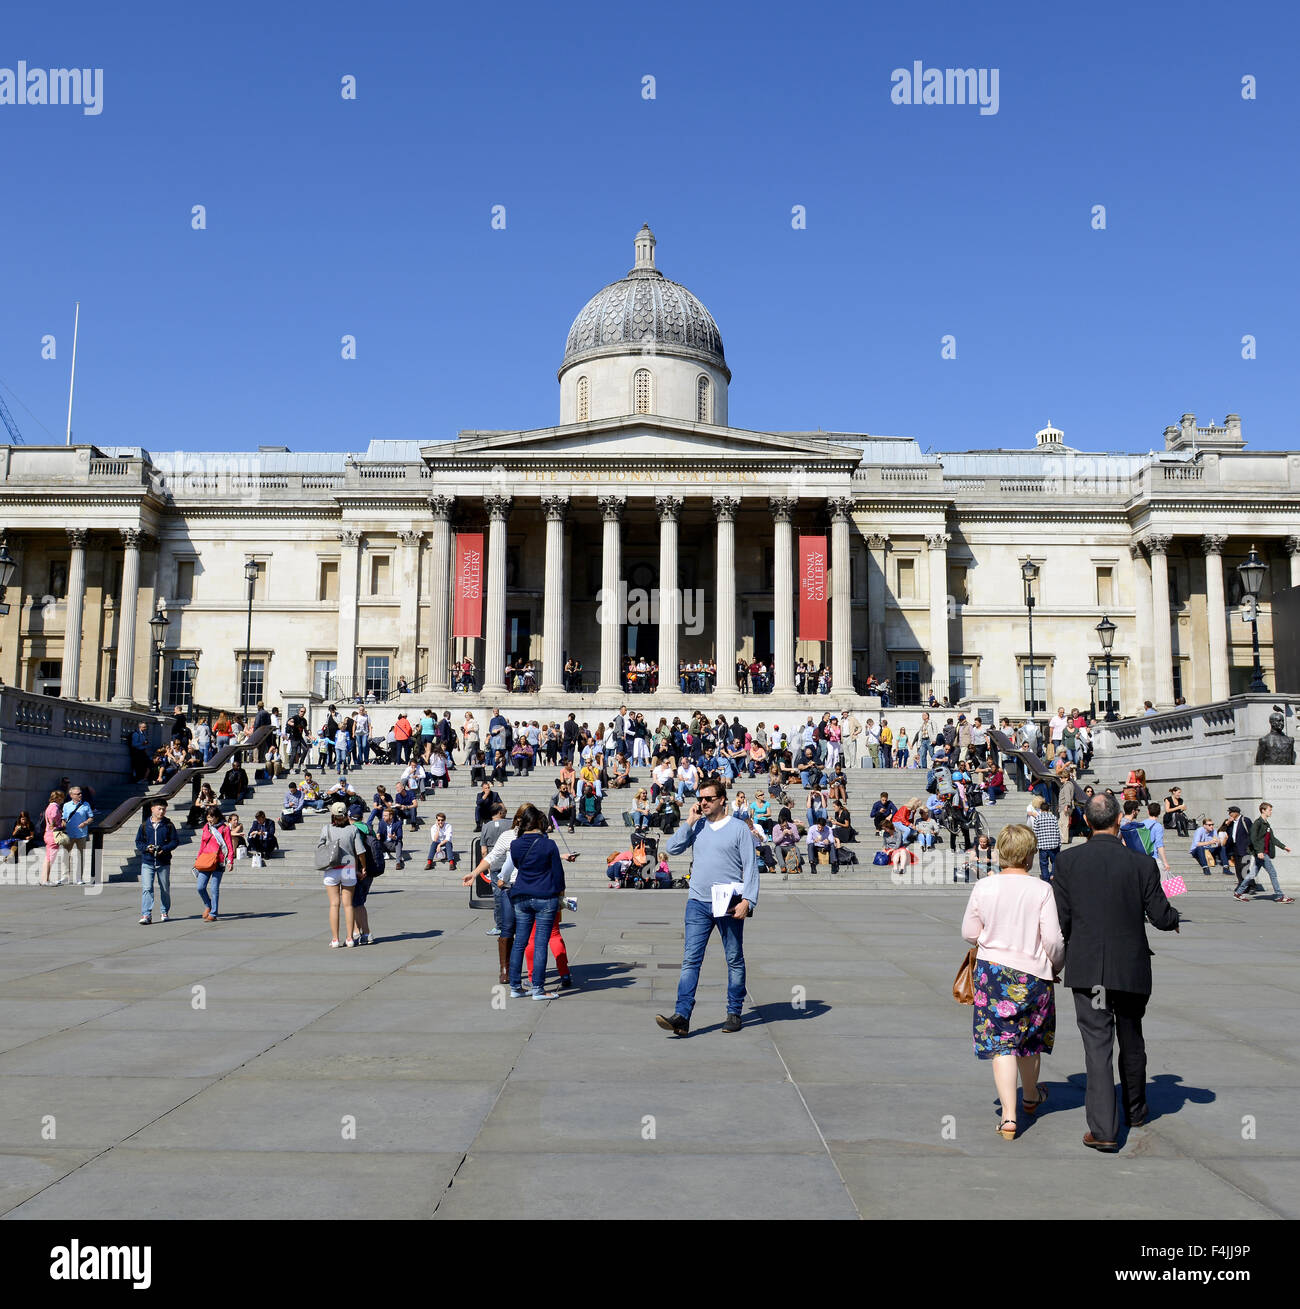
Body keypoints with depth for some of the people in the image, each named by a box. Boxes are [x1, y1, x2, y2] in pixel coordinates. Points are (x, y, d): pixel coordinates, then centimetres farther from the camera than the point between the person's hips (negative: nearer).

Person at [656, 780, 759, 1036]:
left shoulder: (739, 829, 0)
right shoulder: (696, 826, 10)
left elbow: (751, 867, -3)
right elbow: (672, 848, 2)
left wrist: (747, 900, -13)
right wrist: (690, 821, -3)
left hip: (729, 904, -2)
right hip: (698, 902, 3)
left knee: (735, 959, 8)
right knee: (690, 959, -5)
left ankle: (734, 1013, 20)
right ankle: (682, 1015, -9)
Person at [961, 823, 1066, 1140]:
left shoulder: (983, 887, -7)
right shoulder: (1041, 889, -13)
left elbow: (969, 933, 1)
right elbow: (1053, 939, -12)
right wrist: (1055, 965, 8)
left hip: (992, 971, 0)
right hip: (1032, 972, 0)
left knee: (1001, 1043, 3)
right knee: (1029, 1038, 21)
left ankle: (1009, 1115, -6)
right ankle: (1031, 1097, 44)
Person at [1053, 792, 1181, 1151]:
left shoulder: (1068, 861, -8)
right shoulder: (1142, 864, -10)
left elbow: (1060, 920, -6)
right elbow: (1162, 918, -6)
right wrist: (1174, 916, 17)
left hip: (1086, 967, -1)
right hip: (1131, 967, 1)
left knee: (1097, 1044, 1)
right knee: (1132, 1041, 20)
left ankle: (1103, 1130, -4)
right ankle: (1135, 1110, 38)